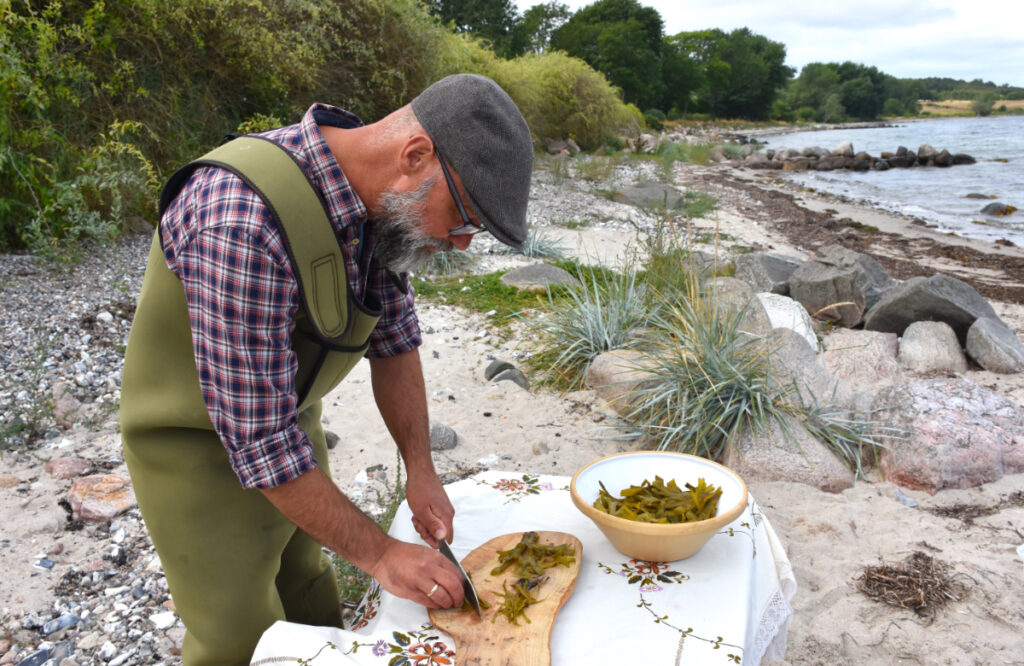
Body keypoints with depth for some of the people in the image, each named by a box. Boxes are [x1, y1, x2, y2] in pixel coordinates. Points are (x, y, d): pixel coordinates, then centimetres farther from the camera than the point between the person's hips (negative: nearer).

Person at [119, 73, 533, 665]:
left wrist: (421, 472, -3)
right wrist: (379, 554, -23)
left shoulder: (381, 197, -12)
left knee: (308, 592, 23)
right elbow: (258, 437, -33)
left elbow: (394, 338, 0)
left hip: (289, 422, 7)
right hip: (201, 446, -7)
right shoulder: (243, 222, -37)